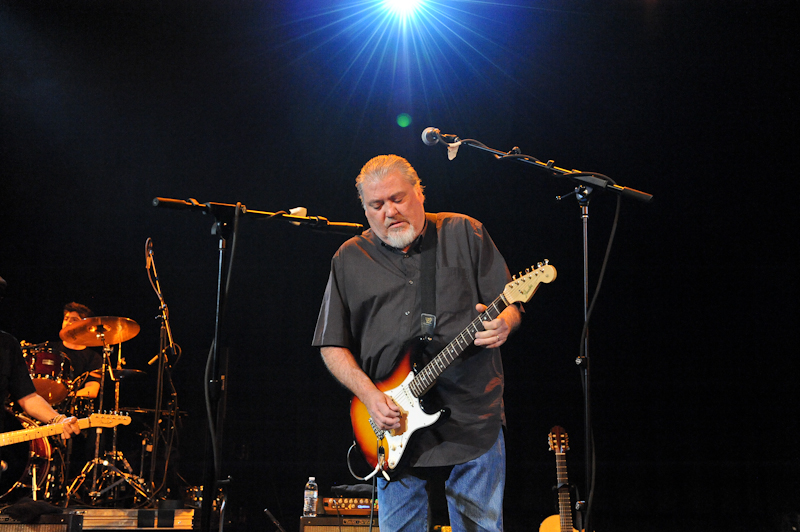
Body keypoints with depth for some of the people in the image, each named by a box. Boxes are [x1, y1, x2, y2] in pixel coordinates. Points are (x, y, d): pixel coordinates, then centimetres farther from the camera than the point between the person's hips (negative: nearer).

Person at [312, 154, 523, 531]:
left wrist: (502, 325, -18)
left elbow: (511, 306, 5)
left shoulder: (465, 234, 6)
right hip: (397, 429, 1)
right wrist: (369, 395, -7)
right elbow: (332, 345, 8)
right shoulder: (349, 259, 8)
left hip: (474, 419, -1)